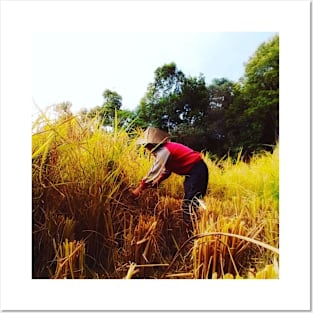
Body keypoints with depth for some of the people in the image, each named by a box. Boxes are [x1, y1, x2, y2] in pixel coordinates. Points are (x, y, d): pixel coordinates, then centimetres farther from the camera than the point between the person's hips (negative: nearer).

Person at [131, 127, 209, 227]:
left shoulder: (163, 151, -21)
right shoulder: (165, 148, 9)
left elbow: (153, 173, -18)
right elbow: (166, 171, 14)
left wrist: (139, 189, -9)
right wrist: (155, 183, 6)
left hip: (196, 169, -10)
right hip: (193, 169, 10)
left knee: (191, 202, -10)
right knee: (187, 201, 15)